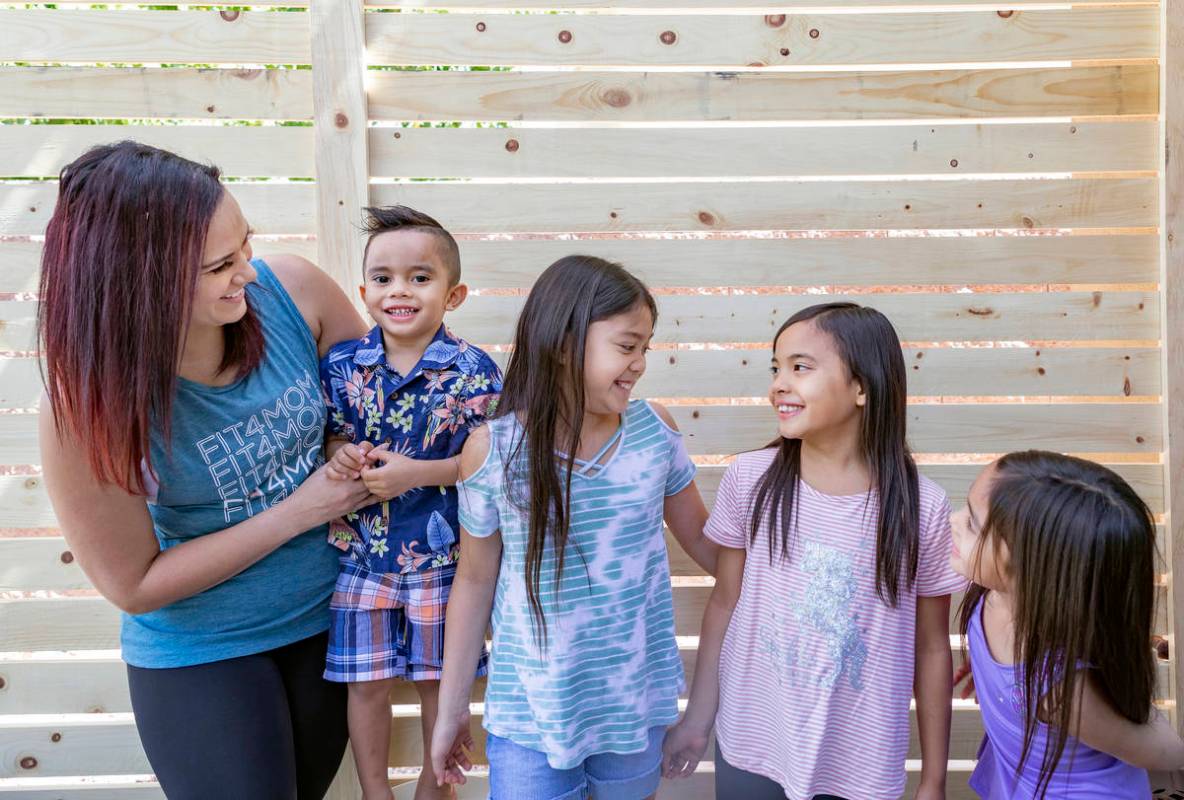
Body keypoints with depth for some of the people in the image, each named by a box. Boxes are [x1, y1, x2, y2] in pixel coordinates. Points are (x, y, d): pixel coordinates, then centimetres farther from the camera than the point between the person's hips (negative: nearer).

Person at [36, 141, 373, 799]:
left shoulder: (289, 289, -19)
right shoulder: (87, 402, -26)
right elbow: (134, 584, -18)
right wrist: (299, 510, -22)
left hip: (328, 615, 4)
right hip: (203, 657, -4)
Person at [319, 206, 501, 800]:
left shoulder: (473, 372, -12)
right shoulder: (341, 365, -3)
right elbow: (329, 439, 8)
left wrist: (416, 472, -23)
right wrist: (341, 457, -14)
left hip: (441, 554, -2)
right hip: (361, 551, 2)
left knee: (438, 677, 15)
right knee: (367, 681, 13)